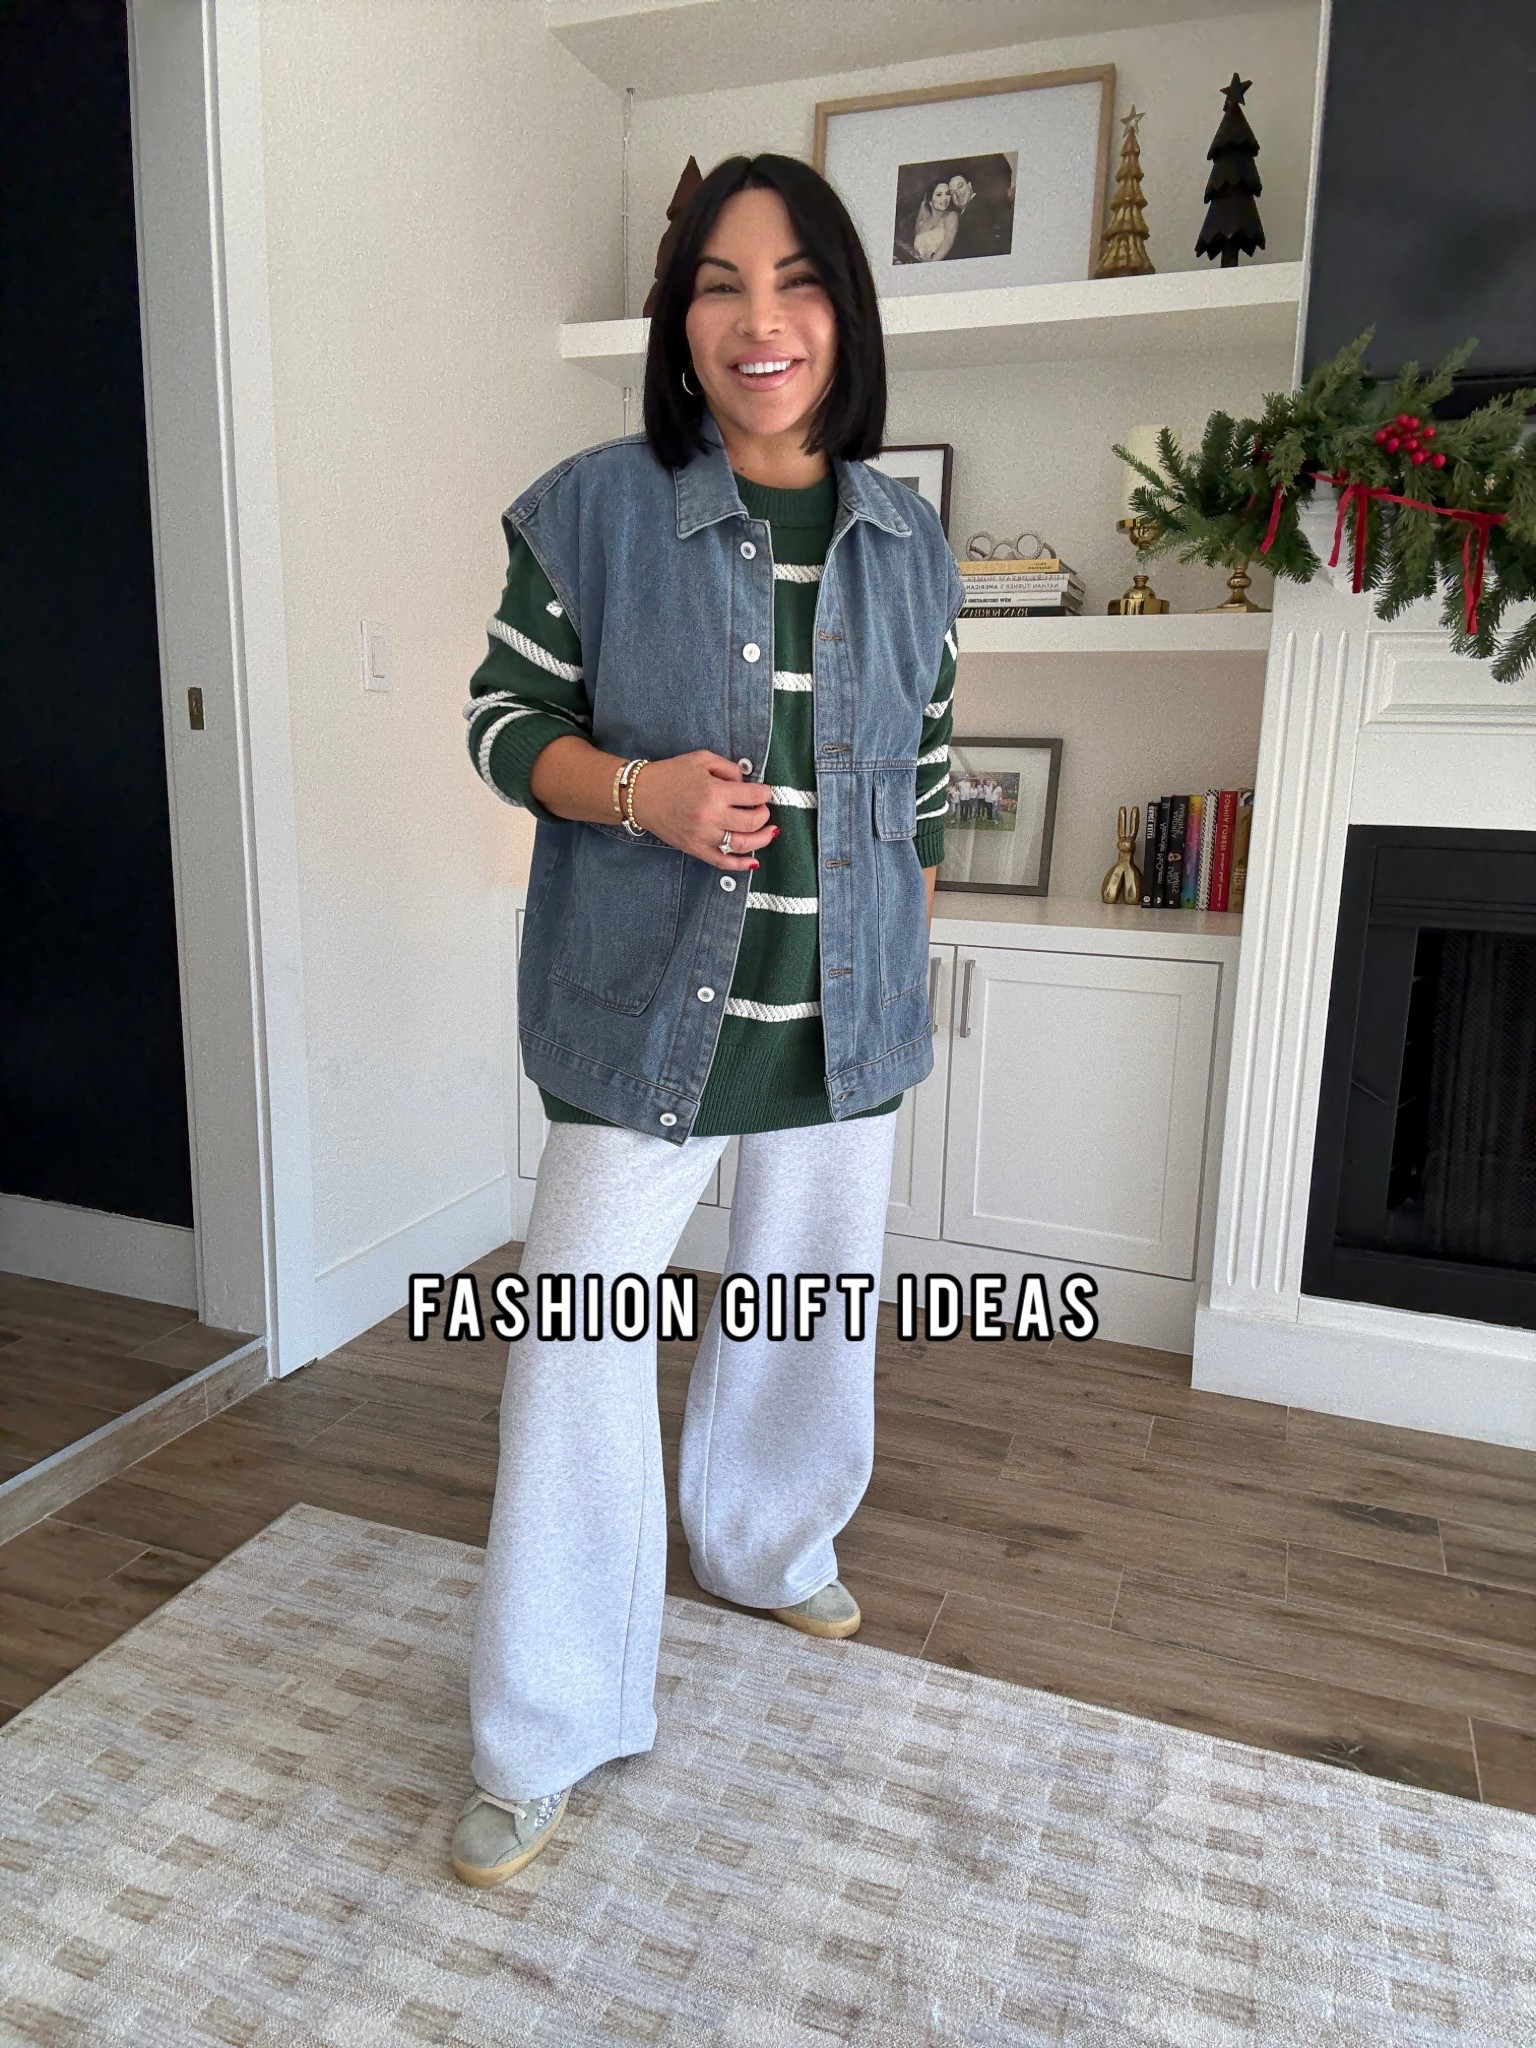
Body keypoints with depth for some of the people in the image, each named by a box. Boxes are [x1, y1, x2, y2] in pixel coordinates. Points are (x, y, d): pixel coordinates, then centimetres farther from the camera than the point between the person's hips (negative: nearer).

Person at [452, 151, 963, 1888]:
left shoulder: (908, 543, 6)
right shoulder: (594, 509, -6)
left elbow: (922, 772, 13)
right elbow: (504, 718, -2)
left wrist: (910, 963, 13)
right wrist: (640, 792, -22)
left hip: (844, 1012, 5)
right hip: (647, 1007, -4)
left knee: (810, 1294, 19)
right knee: (579, 1339, -2)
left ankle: (764, 1542, 49)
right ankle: (544, 1734, 18)